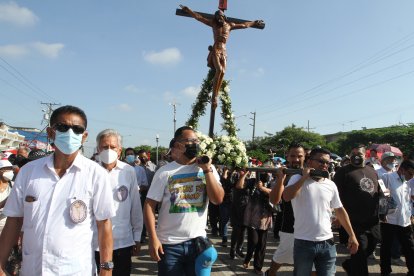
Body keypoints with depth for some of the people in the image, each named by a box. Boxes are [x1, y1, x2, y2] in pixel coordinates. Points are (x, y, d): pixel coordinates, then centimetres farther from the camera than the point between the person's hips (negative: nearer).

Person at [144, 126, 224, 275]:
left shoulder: (208, 169, 2)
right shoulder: (164, 172, -4)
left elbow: (218, 199, -7)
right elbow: (149, 205, -6)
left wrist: (207, 169, -12)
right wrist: (153, 239, -12)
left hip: (198, 241, 2)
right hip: (169, 244, -2)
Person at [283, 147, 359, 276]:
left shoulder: (331, 185, 6)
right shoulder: (298, 179, -6)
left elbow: (340, 210, 14)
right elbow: (286, 197, -24)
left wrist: (352, 235, 11)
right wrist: (304, 177, -21)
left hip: (327, 242, 4)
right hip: (303, 242, -3)